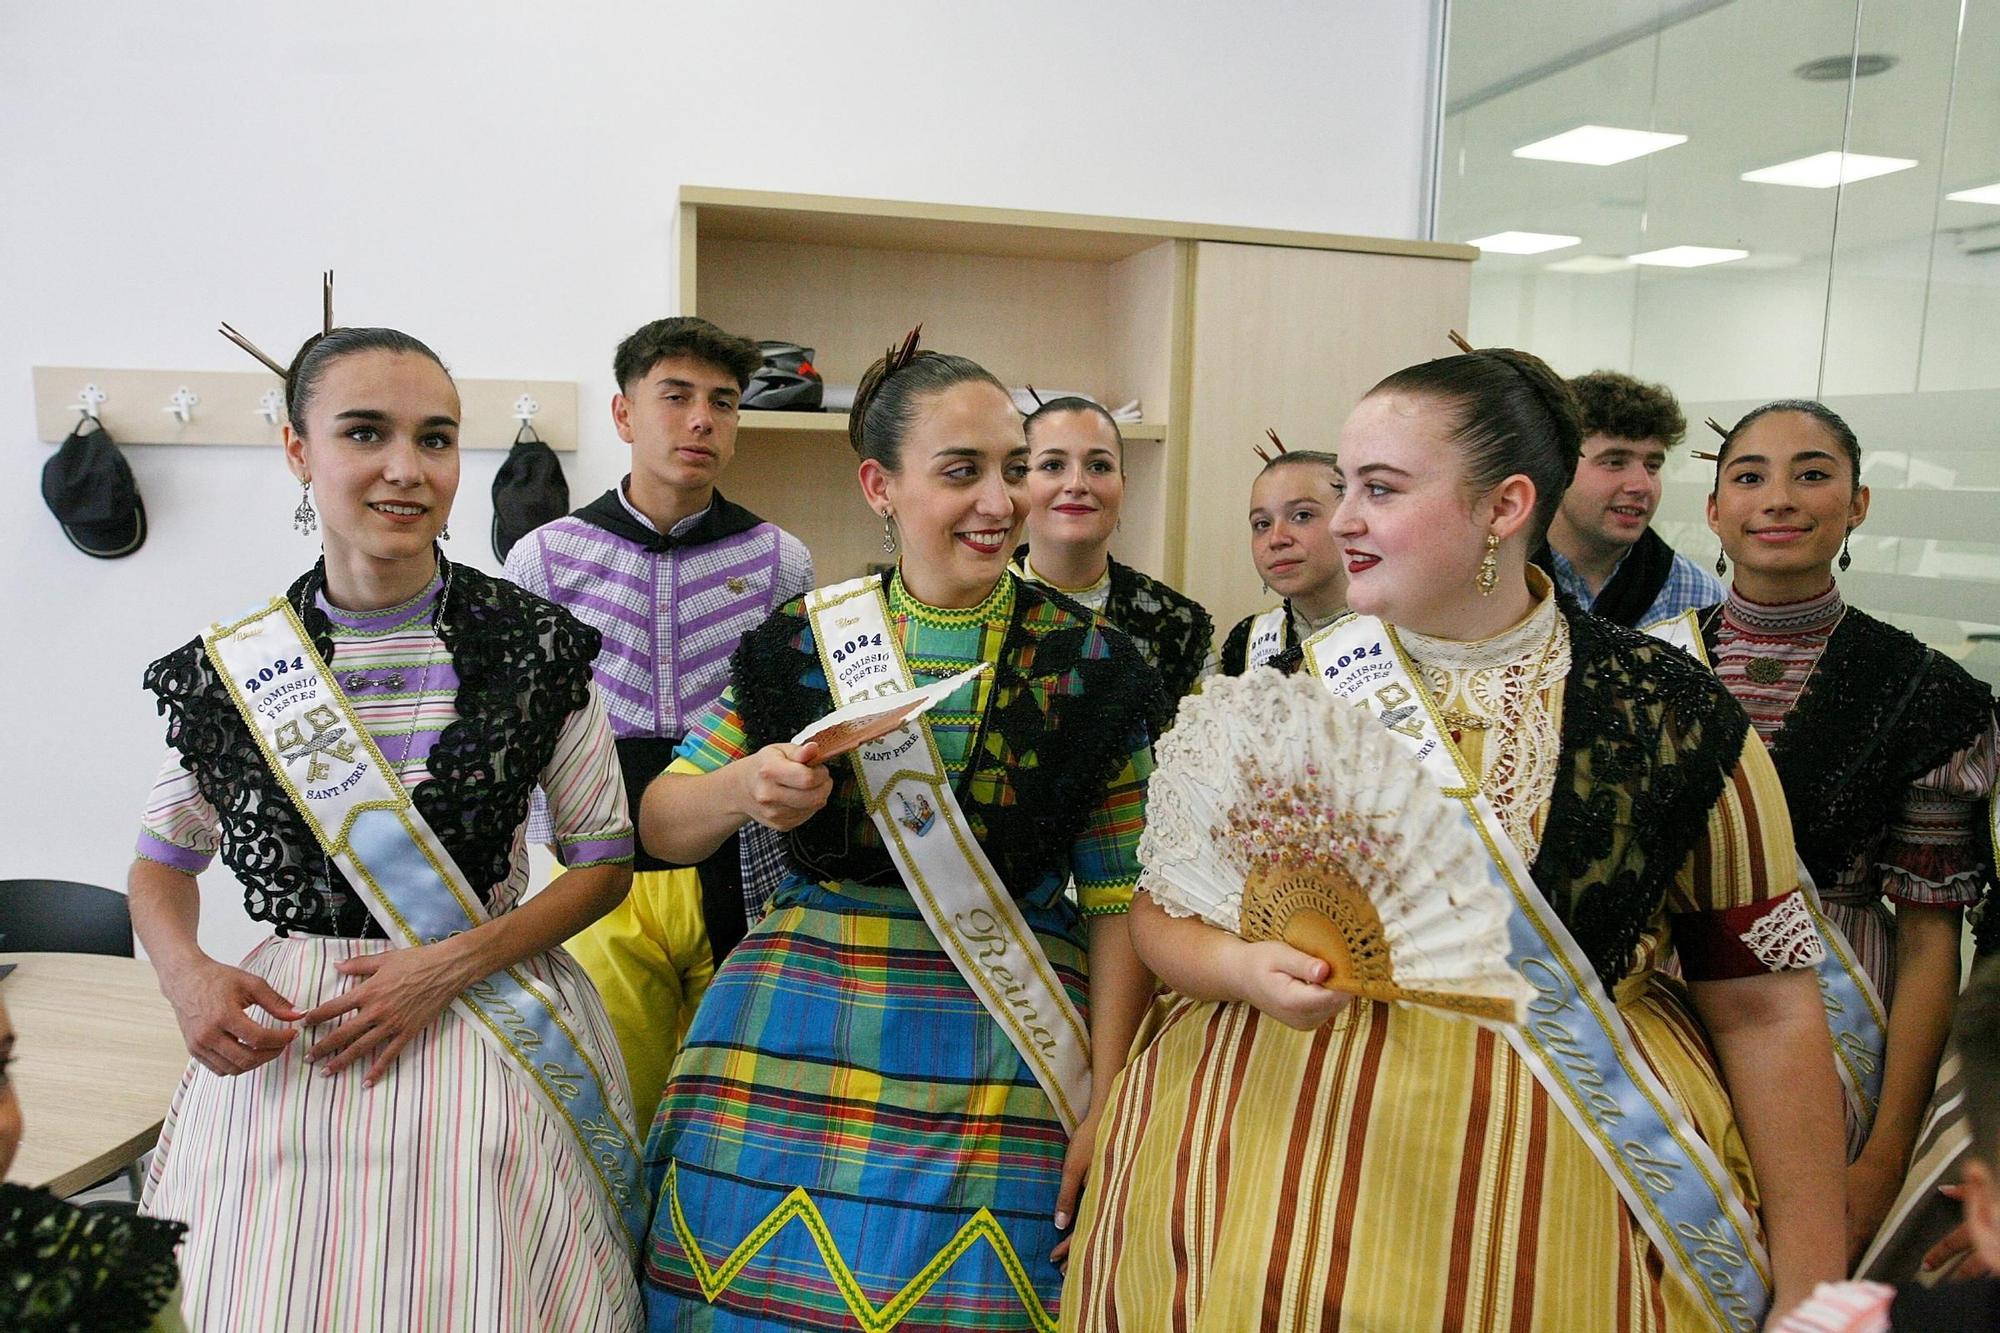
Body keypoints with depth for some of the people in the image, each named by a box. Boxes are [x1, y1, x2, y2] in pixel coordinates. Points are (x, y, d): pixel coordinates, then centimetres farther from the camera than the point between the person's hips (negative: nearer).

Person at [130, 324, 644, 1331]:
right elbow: (164, 860, 12)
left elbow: (605, 860, -1)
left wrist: (450, 965, -13)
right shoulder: (228, 670, -2)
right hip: (283, 1038, 2)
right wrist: (187, 975, -8)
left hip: (492, 1041, -1)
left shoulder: (535, 645, -8)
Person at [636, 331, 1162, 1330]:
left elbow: (1118, 901, 0)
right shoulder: (801, 641, 3)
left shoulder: (1092, 667, -1)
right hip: (787, 1056, 2)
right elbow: (662, 828, 7)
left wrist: (1104, 1100, -6)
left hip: (1001, 1064, -1)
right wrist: (743, 789, -15)